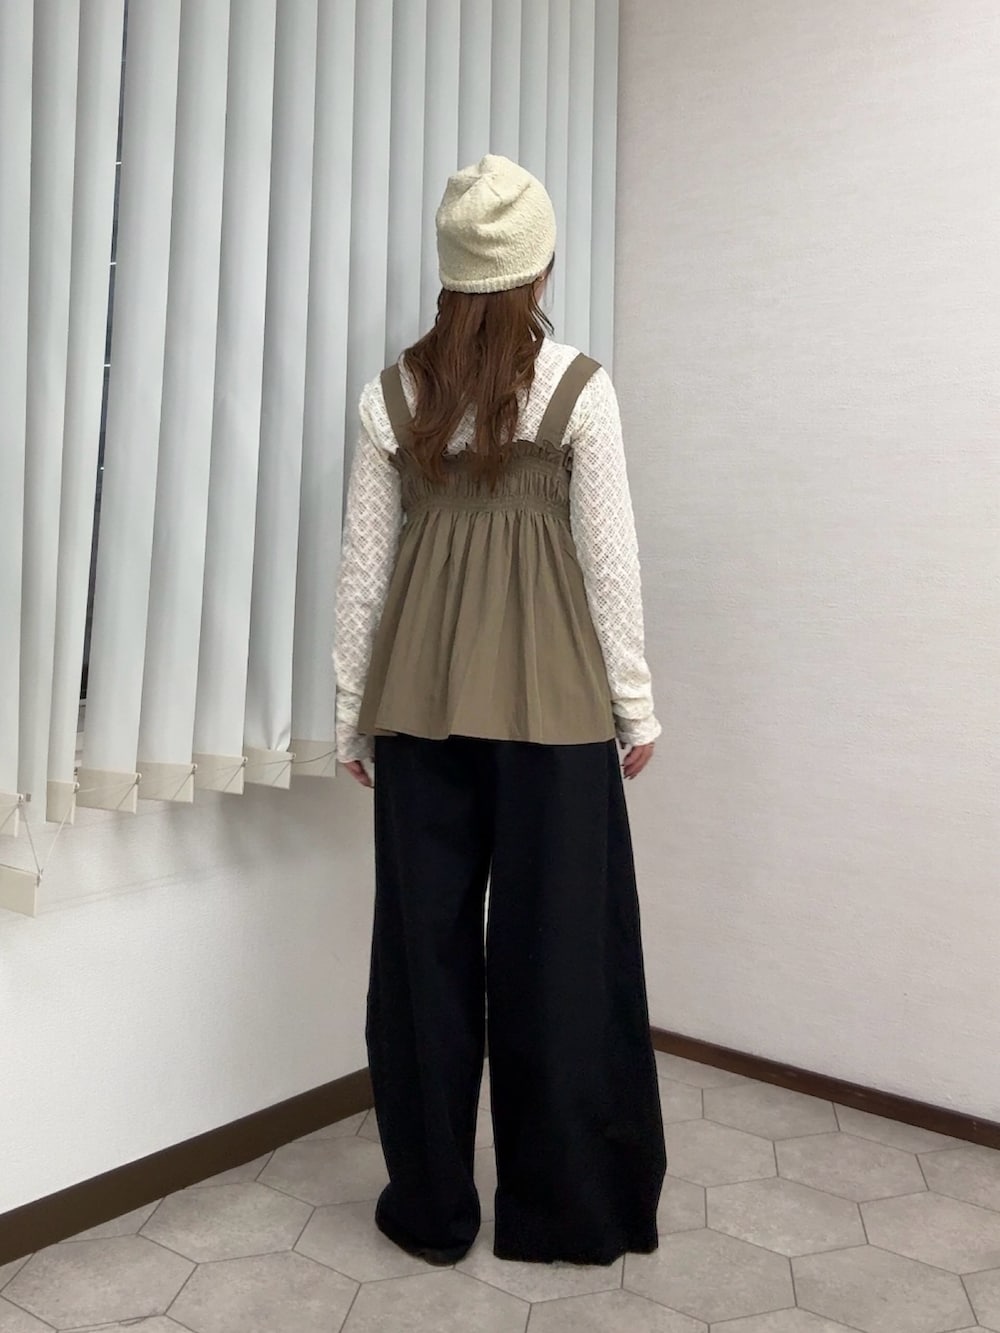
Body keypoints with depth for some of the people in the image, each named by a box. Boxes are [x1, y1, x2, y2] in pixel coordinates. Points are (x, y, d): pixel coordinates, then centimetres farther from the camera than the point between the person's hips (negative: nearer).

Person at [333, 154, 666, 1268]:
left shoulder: (391, 393, 4)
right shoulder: (580, 385, -2)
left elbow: (362, 566, 5)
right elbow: (609, 559, -3)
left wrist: (350, 711, 12)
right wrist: (635, 704, 5)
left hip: (420, 694, 2)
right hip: (549, 692, -2)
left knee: (424, 940, 10)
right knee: (560, 942, 8)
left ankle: (432, 1207, 23)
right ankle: (565, 1208, 22)